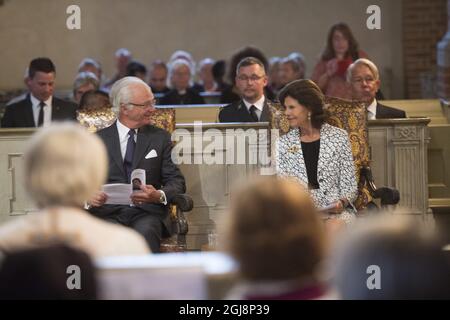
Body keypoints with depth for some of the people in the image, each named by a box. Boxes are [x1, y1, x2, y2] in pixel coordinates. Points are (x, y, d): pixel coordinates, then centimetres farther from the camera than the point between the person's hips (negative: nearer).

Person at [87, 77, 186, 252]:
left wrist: (159, 195, -13)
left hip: (146, 213, 0)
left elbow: (176, 181, 10)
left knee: (146, 232, -36)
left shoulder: (160, 137, 18)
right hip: (108, 213, 0)